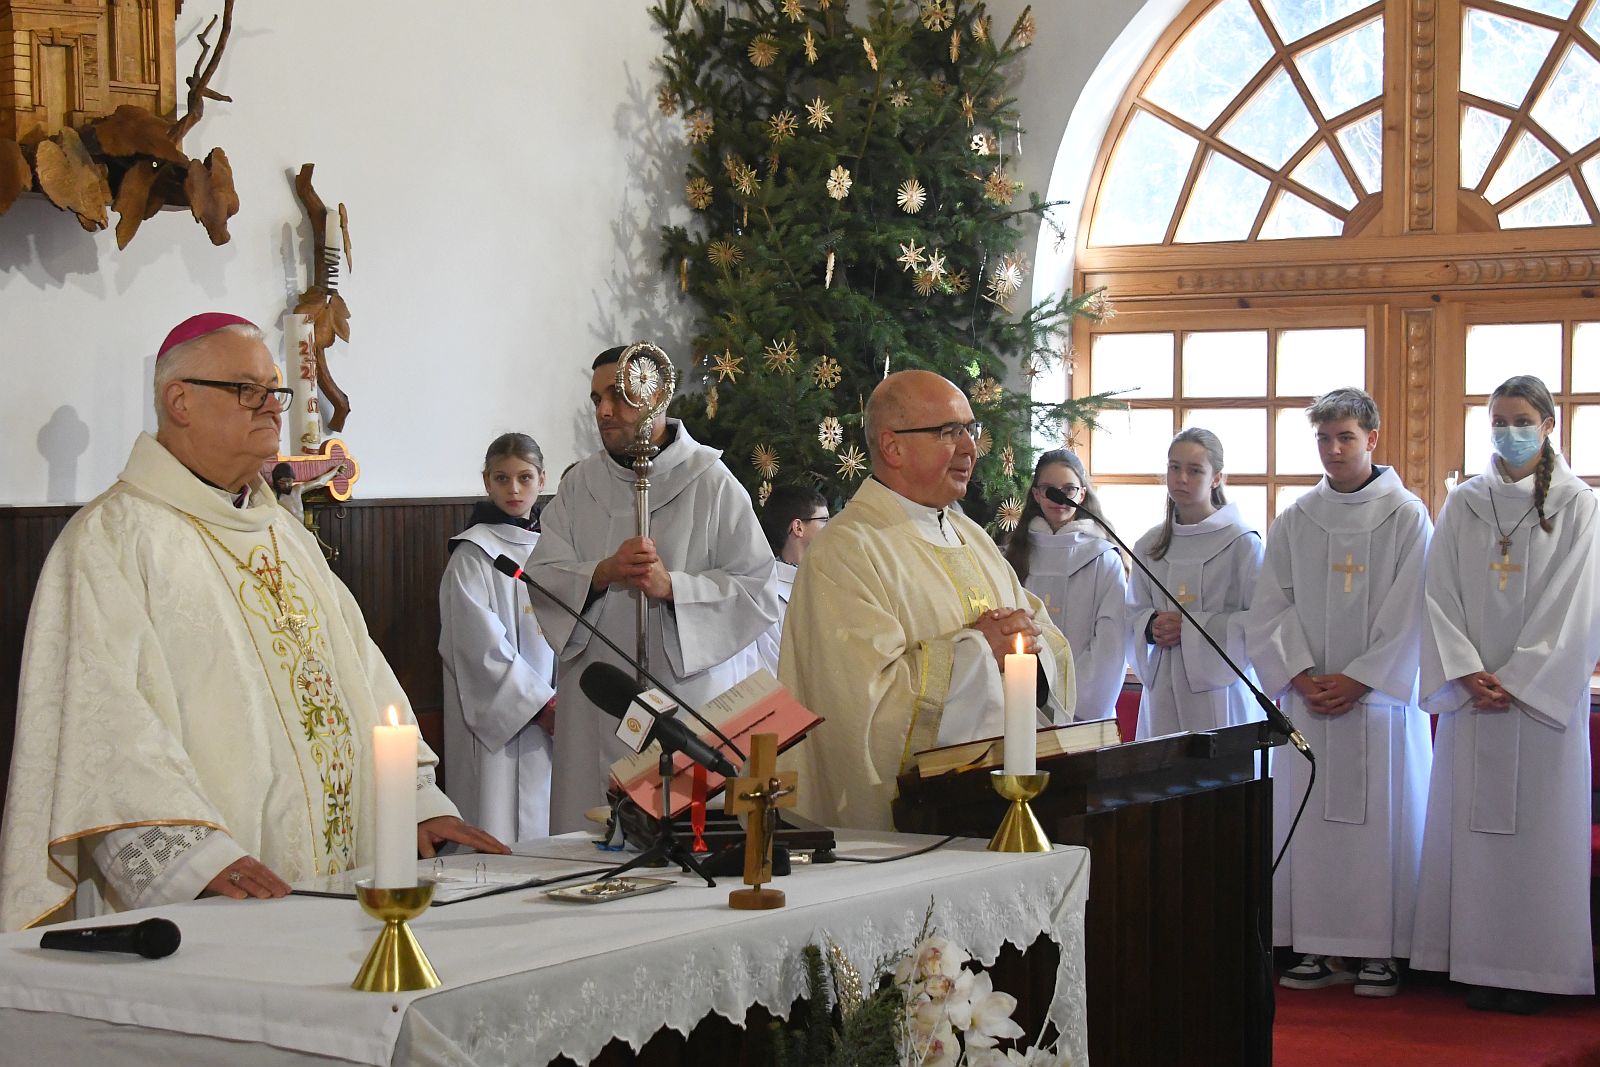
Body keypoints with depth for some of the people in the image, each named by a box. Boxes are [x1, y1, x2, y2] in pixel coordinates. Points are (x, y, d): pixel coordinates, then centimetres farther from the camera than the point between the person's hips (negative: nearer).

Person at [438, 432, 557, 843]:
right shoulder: (472, 556, -7)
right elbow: (484, 647, -12)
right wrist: (541, 704, -13)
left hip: (552, 706, 6)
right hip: (500, 720, -6)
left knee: (547, 831, 6)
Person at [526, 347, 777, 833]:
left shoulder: (710, 482, -2)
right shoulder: (581, 483, 11)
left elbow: (757, 593, -7)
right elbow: (540, 576, 4)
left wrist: (671, 586, -18)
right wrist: (604, 572, -14)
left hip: (692, 697, -3)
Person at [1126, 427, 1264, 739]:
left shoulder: (1242, 541, -4)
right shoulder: (1149, 546, 13)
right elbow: (1134, 613, 18)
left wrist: (1191, 627, -14)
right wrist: (1151, 627, -5)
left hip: (1219, 687, -4)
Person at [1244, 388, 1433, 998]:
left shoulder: (1406, 517, 0)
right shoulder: (1294, 522, 9)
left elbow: (1410, 615, -6)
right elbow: (1269, 607, 5)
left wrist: (1357, 680, -11)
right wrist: (1302, 674, -8)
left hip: (1381, 698, -3)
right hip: (1307, 698, 3)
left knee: (1381, 821, -3)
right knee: (1307, 819, 1)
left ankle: (1379, 952, 2)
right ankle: (1316, 947, 7)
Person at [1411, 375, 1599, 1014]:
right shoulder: (1462, 506, 9)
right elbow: (1441, 596, 5)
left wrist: (1516, 681, -11)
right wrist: (1468, 674, -8)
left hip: (1544, 692, -3)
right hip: (1471, 692, 3)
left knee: (1540, 826, -4)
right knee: (1473, 826, 1)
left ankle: (1535, 969, 0)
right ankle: (1481, 964, 6)